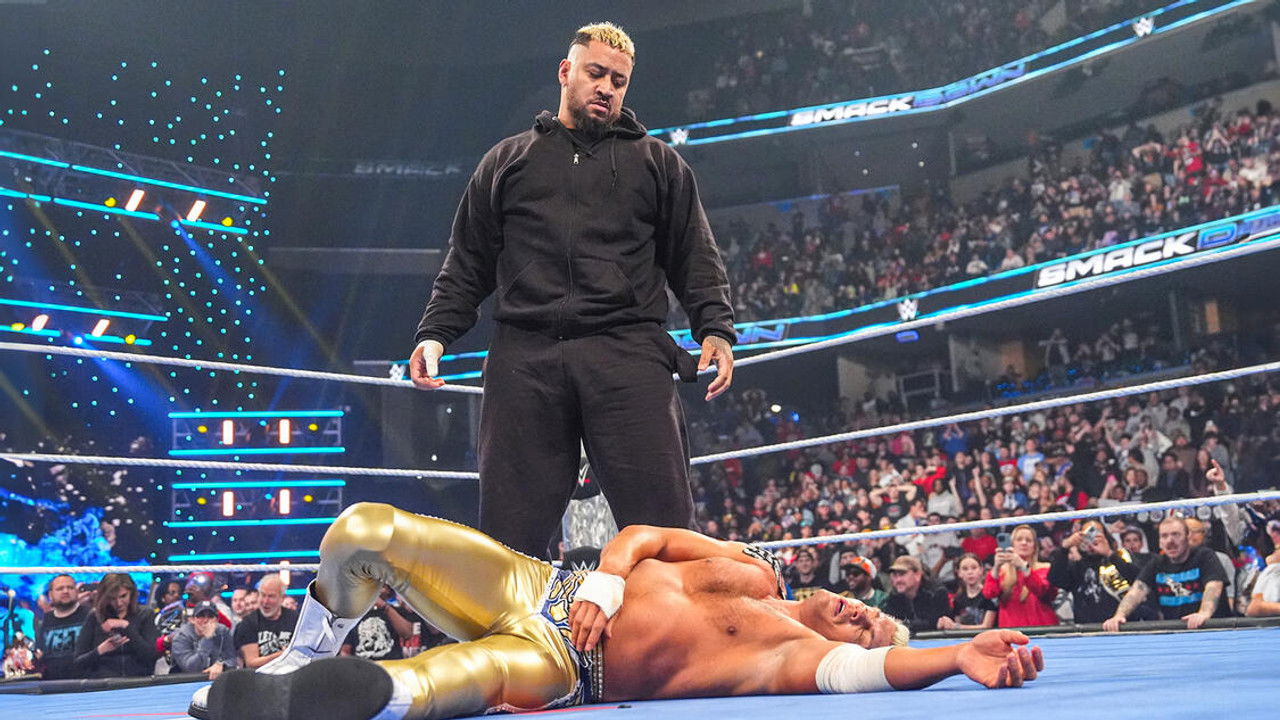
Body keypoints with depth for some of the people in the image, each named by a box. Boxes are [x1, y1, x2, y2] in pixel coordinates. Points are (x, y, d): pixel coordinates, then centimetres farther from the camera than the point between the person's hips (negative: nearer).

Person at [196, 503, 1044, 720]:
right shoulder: (752, 573, 11)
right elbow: (642, 536, 10)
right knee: (365, 529, -10)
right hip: (536, 588, 4)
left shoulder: (791, 650, -2)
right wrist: (602, 587, -10)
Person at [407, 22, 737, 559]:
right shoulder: (508, 161, 24)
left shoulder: (657, 163, 21)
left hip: (628, 353, -1)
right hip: (525, 358, 1)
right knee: (510, 532, -1)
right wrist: (434, 333, 6)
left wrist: (715, 330, -2)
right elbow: (467, 266, 21)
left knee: (664, 527, -9)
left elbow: (696, 261, 15)